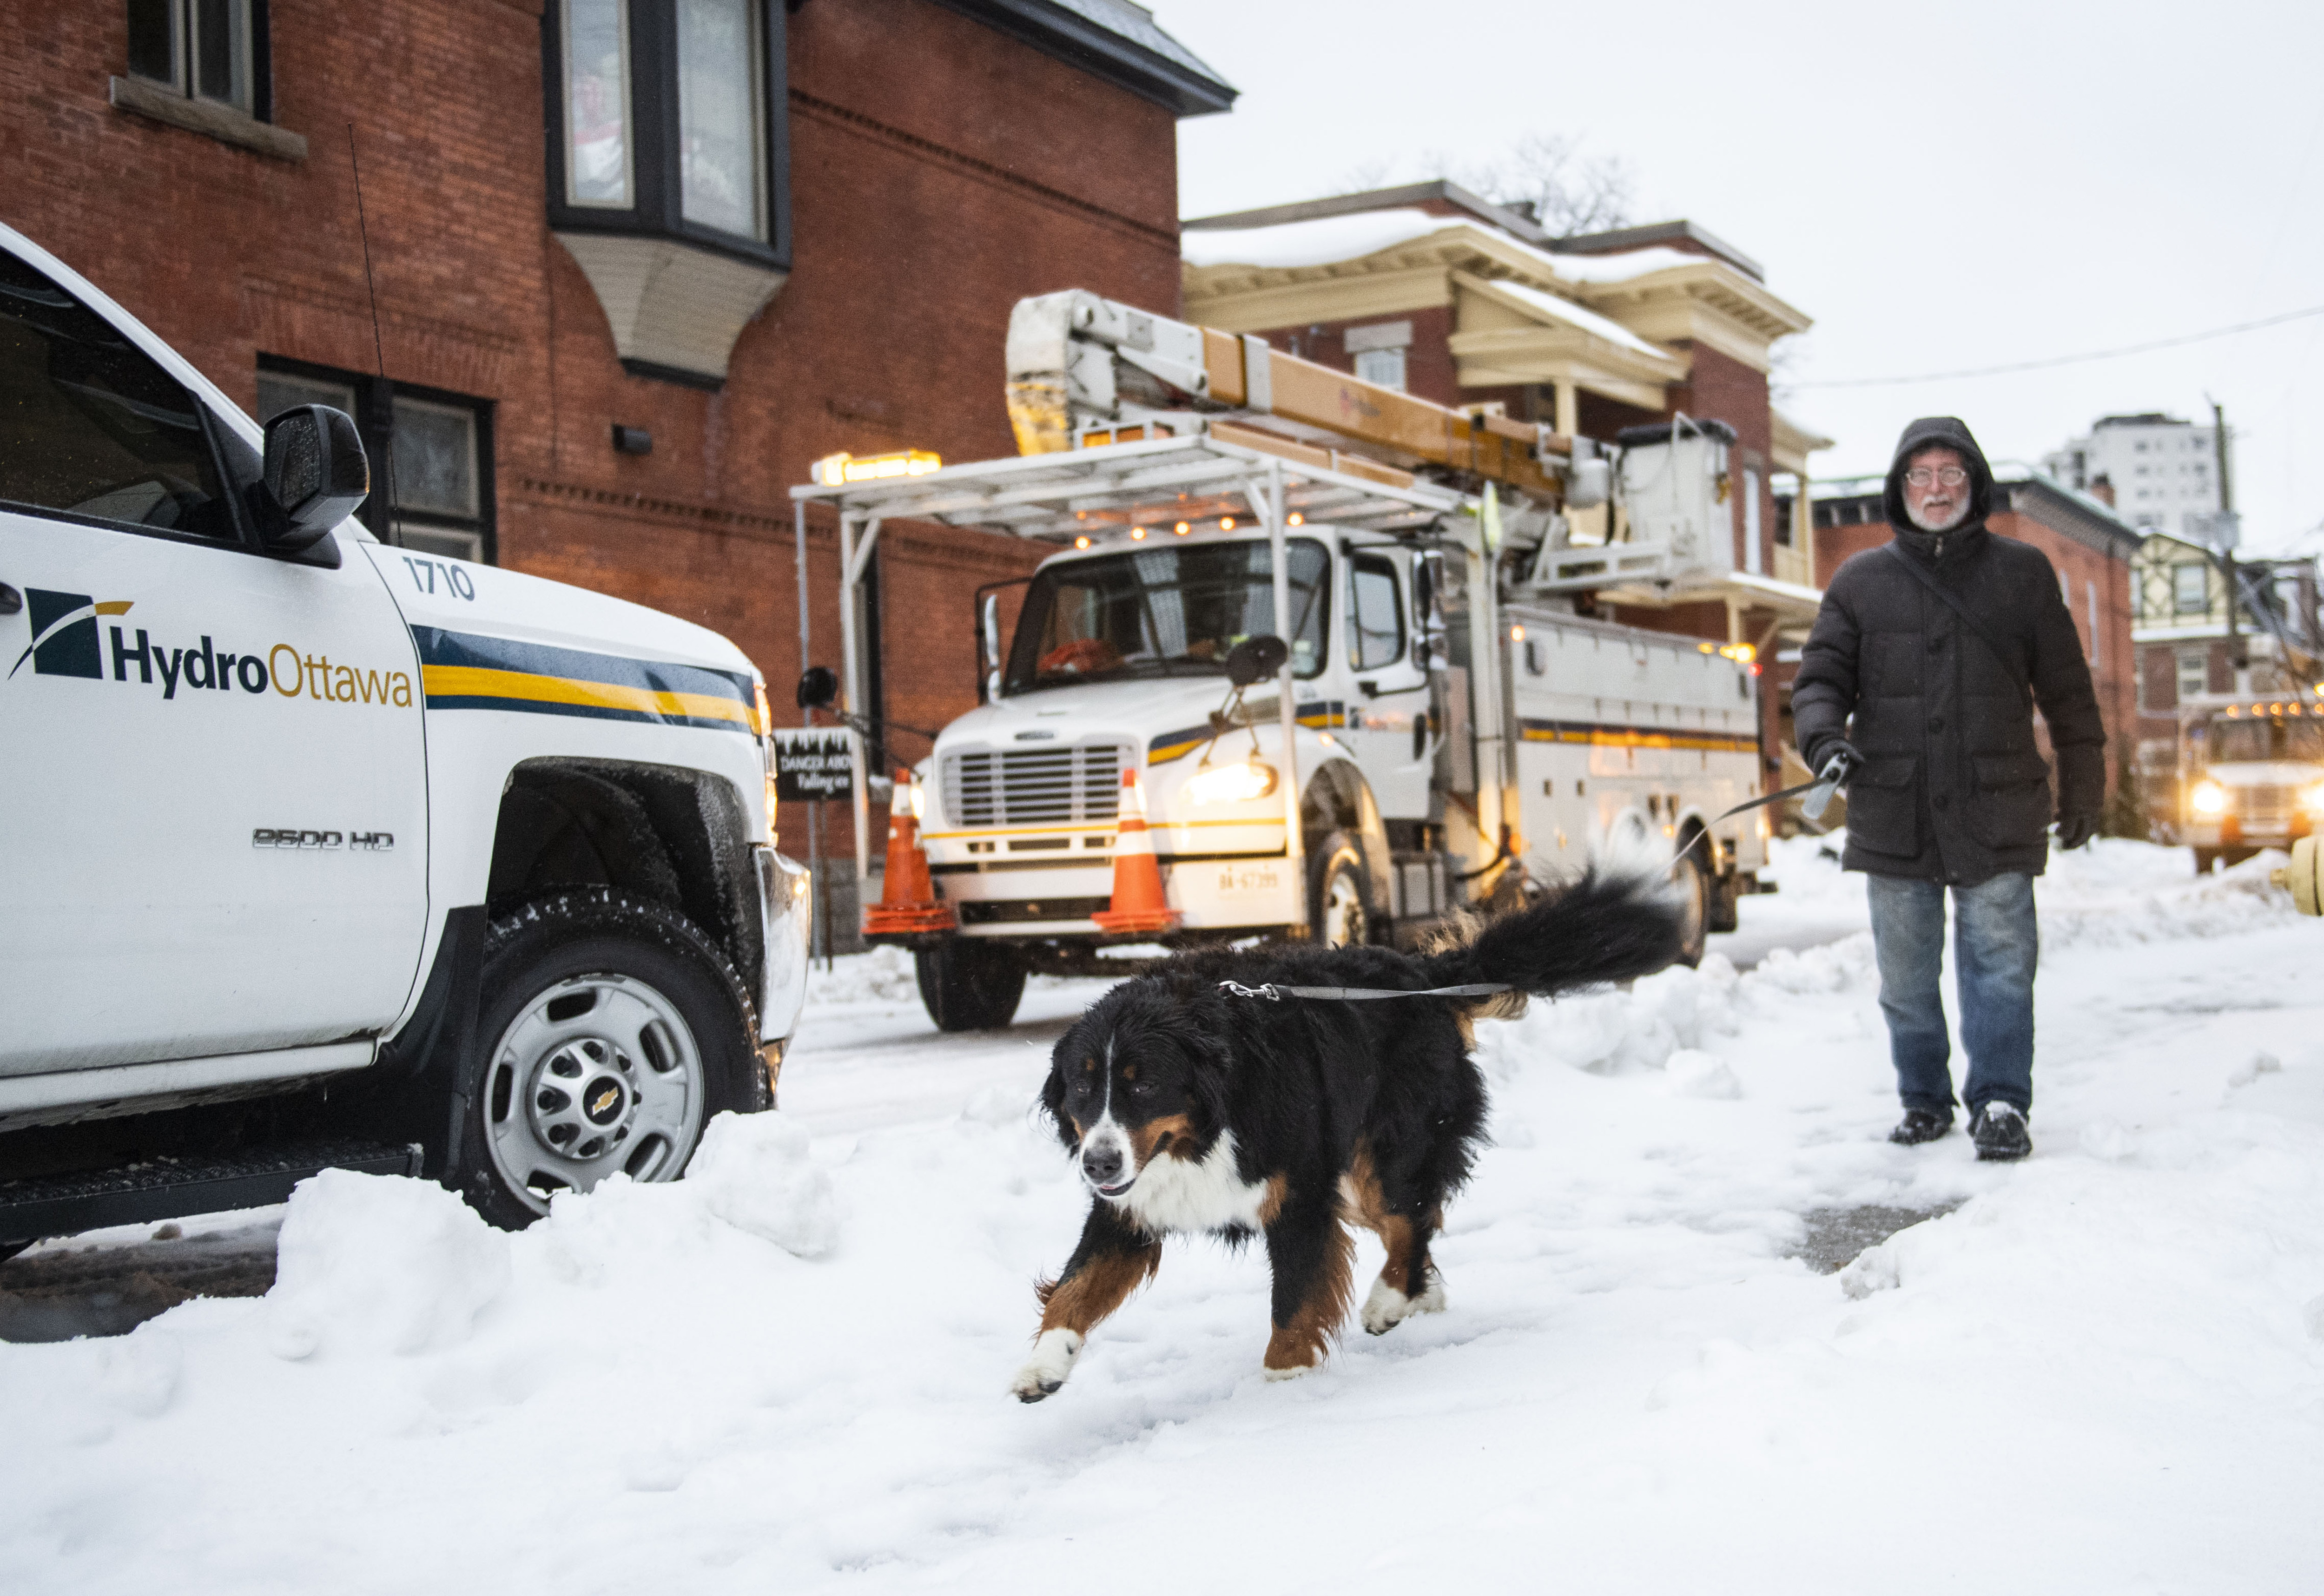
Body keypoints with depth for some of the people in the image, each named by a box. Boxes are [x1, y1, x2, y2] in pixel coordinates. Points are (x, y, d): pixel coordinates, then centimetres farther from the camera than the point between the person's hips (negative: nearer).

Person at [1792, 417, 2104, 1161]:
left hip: (1996, 811, -1)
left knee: (2000, 959, -5)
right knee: (1905, 972, 7)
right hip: (1891, 812, 1)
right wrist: (1825, 736, -13)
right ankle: (1925, 1100, 21)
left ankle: (2000, 1102, 0)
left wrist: (2083, 789, 13)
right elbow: (1820, 676, 8)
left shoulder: (2022, 572, 8)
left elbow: (2067, 691, 12)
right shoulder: (1860, 581, 9)